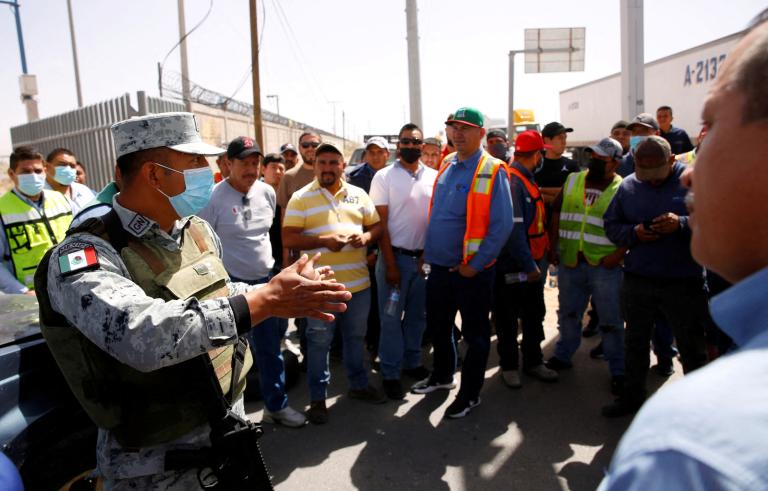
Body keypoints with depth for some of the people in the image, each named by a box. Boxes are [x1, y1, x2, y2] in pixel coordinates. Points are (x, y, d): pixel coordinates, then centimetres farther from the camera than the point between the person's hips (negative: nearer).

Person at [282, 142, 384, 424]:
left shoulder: (359, 195, 8)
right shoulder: (300, 198, -3)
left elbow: (376, 226, 14)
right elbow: (288, 239, -9)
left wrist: (366, 236, -9)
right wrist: (323, 240, -21)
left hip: (359, 282, 4)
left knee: (355, 337, 19)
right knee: (319, 342, 7)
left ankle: (358, 385, 38)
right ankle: (318, 398, 23)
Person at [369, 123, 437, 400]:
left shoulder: (434, 177, 5)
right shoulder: (384, 177, -4)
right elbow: (380, 223, -6)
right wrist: (390, 263, -10)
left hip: (425, 257, 3)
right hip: (395, 256, -3)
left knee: (417, 314, 14)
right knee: (391, 317, 4)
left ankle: (412, 361, 32)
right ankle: (390, 373, 16)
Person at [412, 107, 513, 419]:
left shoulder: (492, 171, -13)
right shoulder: (446, 165, 9)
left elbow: (502, 225, -17)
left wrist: (476, 265, -18)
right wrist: (428, 251, 12)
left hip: (472, 270, -7)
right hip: (439, 265, 7)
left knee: (475, 334, 10)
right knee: (437, 326, 21)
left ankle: (470, 393, 26)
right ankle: (442, 376, 43)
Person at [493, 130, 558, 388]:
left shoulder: (525, 179, 11)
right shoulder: (511, 181, -19)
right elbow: (513, 228, -25)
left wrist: (537, 261, 13)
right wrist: (529, 265, -23)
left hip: (531, 263, 9)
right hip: (512, 266, -9)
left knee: (534, 314, 17)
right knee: (508, 318, 7)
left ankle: (533, 361, 32)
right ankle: (509, 365, 22)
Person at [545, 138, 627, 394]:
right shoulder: (573, 181, 8)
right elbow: (556, 213, 11)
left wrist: (619, 253, -16)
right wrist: (553, 247, 5)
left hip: (605, 266, -4)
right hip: (570, 263, 4)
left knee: (611, 320, 4)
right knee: (568, 313, 17)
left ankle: (618, 371, 19)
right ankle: (562, 356, 35)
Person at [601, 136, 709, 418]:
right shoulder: (628, 185, 5)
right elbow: (611, 225, 7)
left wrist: (682, 224, -27)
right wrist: (634, 233, -12)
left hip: (684, 283, -3)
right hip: (637, 280, 4)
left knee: (691, 347, 11)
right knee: (635, 342, 18)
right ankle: (632, 395, 36)